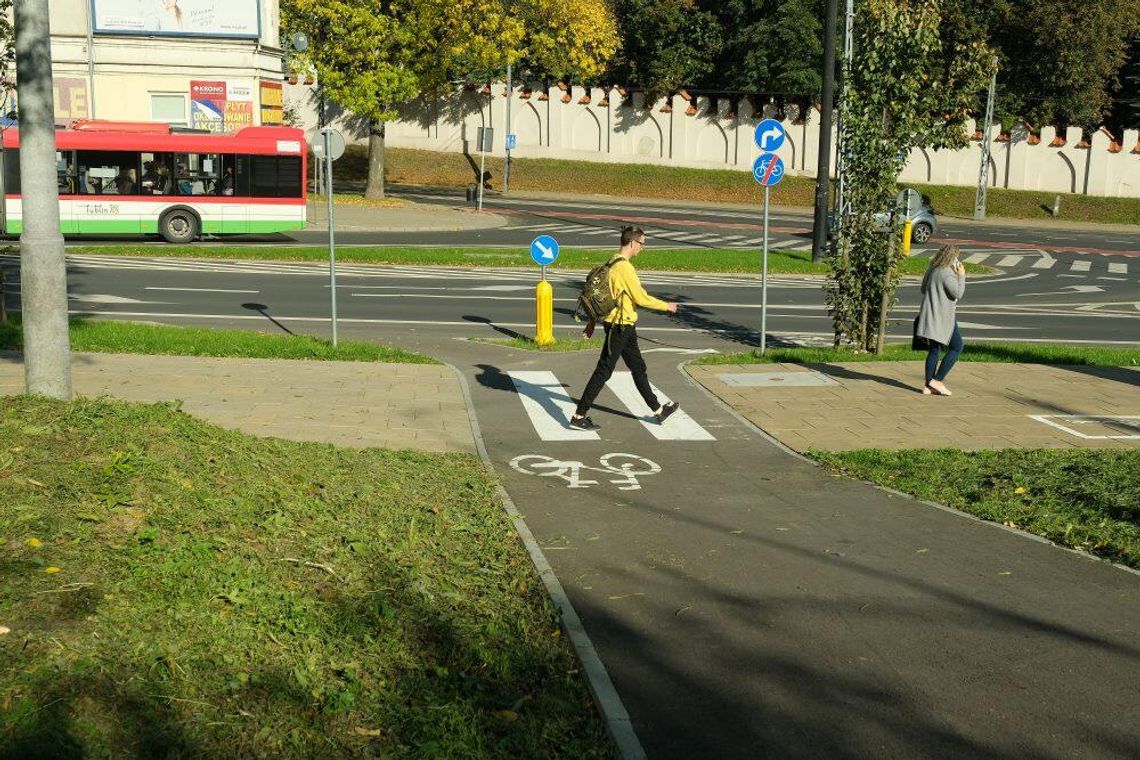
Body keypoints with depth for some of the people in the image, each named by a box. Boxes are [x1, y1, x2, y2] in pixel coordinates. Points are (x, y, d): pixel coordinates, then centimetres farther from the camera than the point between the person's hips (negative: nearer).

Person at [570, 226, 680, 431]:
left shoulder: (612, 263, 10)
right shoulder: (624, 267, -20)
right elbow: (641, 298, -19)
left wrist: (592, 321, 21)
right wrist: (666, 306, -5)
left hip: (625, 328, 10)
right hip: (620, 327, -10)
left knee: (638, 368, 18)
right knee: (603, 371, -5)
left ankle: (658, 410, 30)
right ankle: (579, 416, 0)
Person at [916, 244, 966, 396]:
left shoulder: (931, 270, 11)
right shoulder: (947, 273, -17)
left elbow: (923, 289, 23)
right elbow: (958, 293, -19)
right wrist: (961, 276, -7)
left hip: (930, 316, 9)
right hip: (942, 317, -9)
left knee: (934, 350, 12)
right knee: (957, 347, 2)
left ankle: (928, 385, 12)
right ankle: (937, 380, -3)